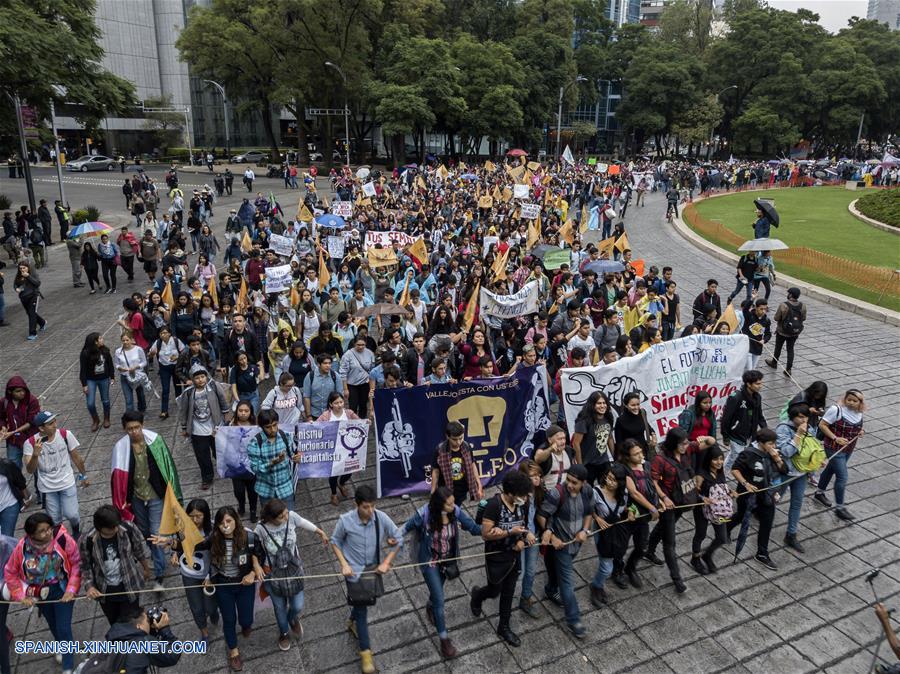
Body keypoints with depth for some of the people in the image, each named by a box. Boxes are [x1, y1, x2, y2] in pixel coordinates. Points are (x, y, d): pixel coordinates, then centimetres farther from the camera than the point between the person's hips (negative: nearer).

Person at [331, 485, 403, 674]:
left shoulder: (381, 518, -22)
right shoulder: (345, 520, -25)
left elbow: (399, 539, -10)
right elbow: (335, 542, -7)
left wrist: (386, 562, -14)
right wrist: (344, 565, -15)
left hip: (374, 568, 3)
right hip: (354, 571, -3)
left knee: (365, 601, 25)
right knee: (362, 610, 2)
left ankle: (352, 622, 57)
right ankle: (365, 652, 19)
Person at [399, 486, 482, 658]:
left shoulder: (456, 512, -22)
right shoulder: (424, 515, -31)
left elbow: (473, 527, -19)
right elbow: (408, 527, -14)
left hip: (447, 559, 4)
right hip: (430, 560, -4)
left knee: (437, 589, 29)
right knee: (439, 599, 0)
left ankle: (430, 608, 63)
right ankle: (444, 639, 19)